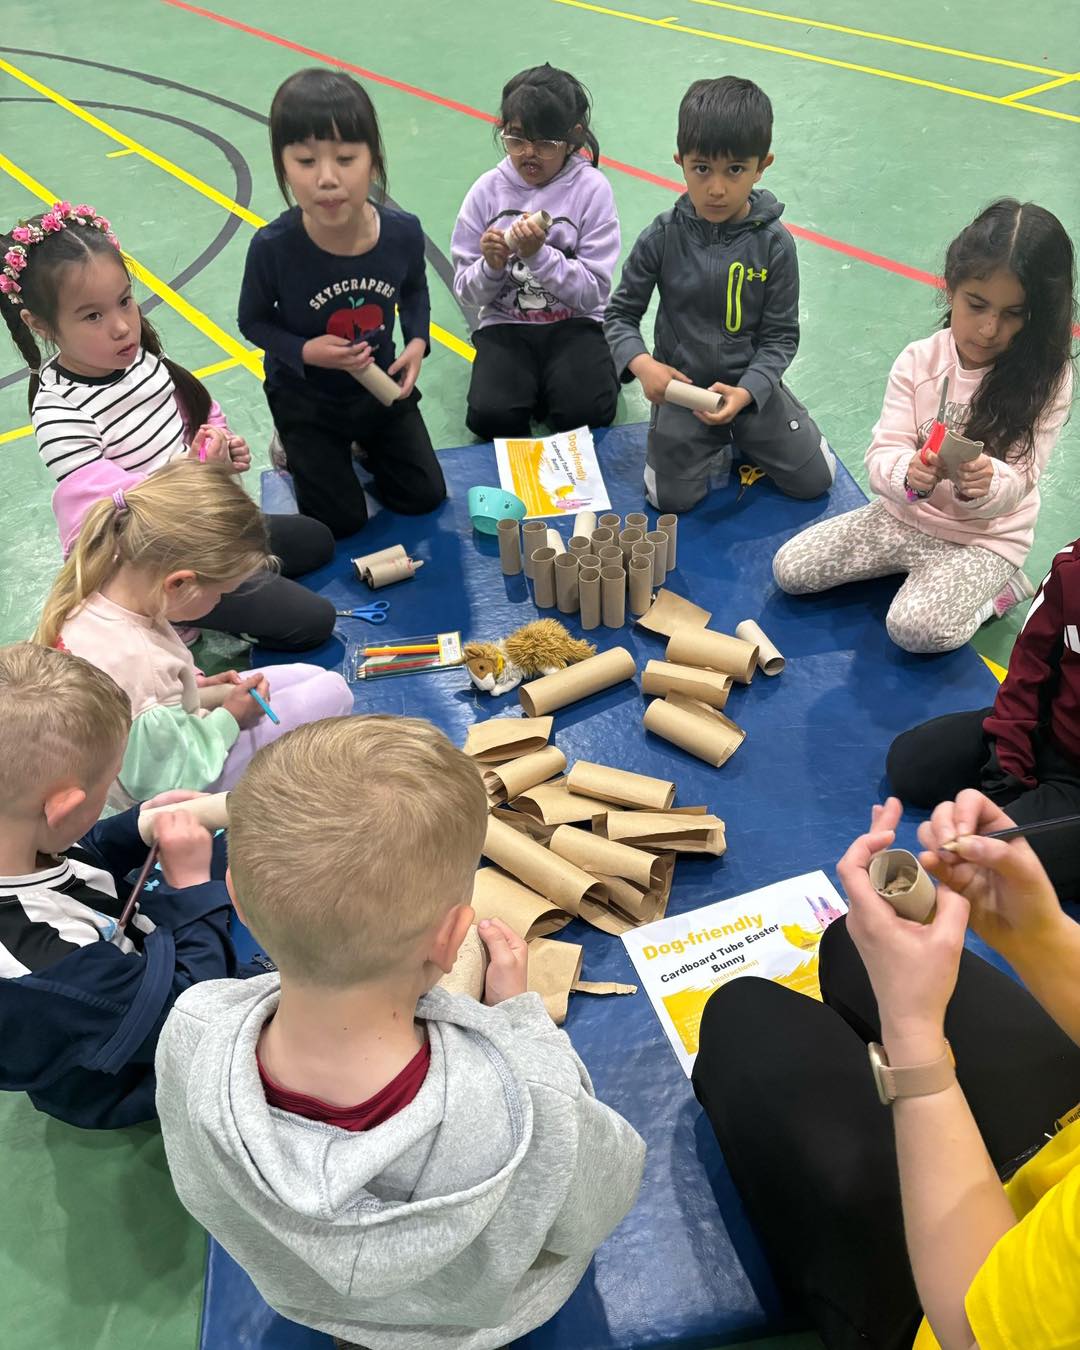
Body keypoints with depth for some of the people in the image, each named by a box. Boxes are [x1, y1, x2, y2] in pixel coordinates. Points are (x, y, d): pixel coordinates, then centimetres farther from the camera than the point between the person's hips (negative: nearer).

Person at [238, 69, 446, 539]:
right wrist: (305, 351, -28)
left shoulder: (403, 232, -20)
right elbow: (253, 322, -10)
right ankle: (296, 453, 31)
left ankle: (361, 444, 35)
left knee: (425, 497, 9)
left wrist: (417, 341, -13)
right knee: (342, 521, 2)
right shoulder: (272, 247, -28)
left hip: (380, 386, 3)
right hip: (306, 399, -2)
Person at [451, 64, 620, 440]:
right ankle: (529, 384, 8)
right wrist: (491, 266, -21)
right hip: (505, 325, 1)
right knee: (490, 417, -23)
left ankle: (545, 384, 6)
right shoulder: (488, 189, -2)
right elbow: (467, 291, 1)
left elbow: (594, 292, -11)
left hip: (574, 324, -1)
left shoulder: (591, 188, -7)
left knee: (584, 412, -26)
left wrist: (539, 255, -24)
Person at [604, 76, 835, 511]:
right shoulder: (664, 237, -10)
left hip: (751, 383, 1)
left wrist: (745, 393, -24)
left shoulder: (774, 244, -10)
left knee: (815, 479, -4)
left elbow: (781, 336, -6)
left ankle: (741, 436, 22)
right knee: (670, 497, -14)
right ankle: (715, 448, 17)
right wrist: (642, 363, -24)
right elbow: (621, 313, -3)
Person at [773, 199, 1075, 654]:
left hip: (983, 536, -4)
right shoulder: (919, 361, -8)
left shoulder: (1047, 380, -14)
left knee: (916, 629, -29)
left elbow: (1016, 483, -15)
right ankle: (918, 566, 9)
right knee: (788, 570, -6)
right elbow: (882, 454, -13)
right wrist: (908, 476, -38)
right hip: (904, 513, 4)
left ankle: (996, 586, 3)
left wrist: (984, 485, -40)